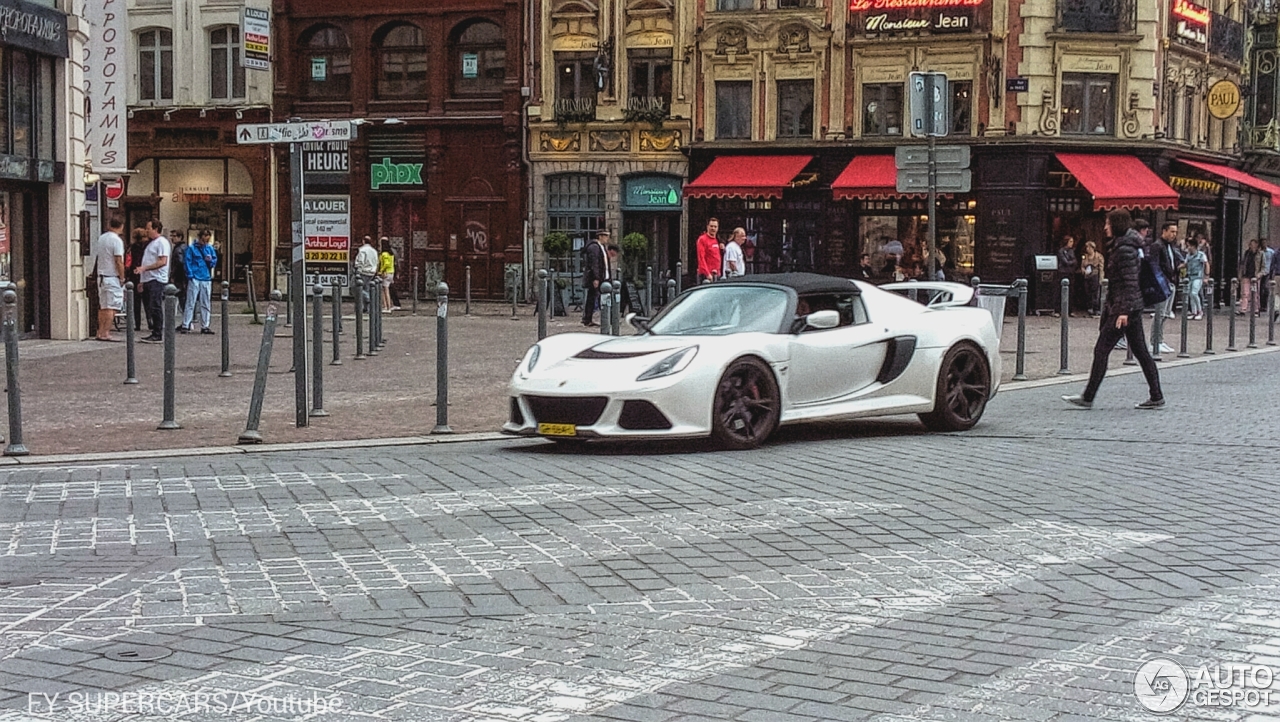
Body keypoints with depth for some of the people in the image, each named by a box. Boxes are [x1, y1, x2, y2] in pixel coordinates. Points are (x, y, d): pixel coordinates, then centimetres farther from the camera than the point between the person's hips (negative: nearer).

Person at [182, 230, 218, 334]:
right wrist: (190, 275, -13)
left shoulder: (210, 248, 11)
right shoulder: (191, 248, -2)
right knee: (190, 303, -6)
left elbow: (215, 261, 16)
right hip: (195, 279, -5)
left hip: (206, 279, 5)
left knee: (205, 304, 8)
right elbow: (187, 262, -5)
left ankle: (204, 326, 14)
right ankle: (185, 326, -5)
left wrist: (211, 261, -7)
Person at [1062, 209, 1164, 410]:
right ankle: (1156, 396, 13)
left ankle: (1088, 398, -3)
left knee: (1101, 350, -6)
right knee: (1140, 351, 11)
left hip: (1124, 306, -10)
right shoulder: (1123, 245, 15)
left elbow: (1130, 282, -21)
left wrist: (1123, 311, -24)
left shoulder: (1124, 250, -15)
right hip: (1133, 307, 10)